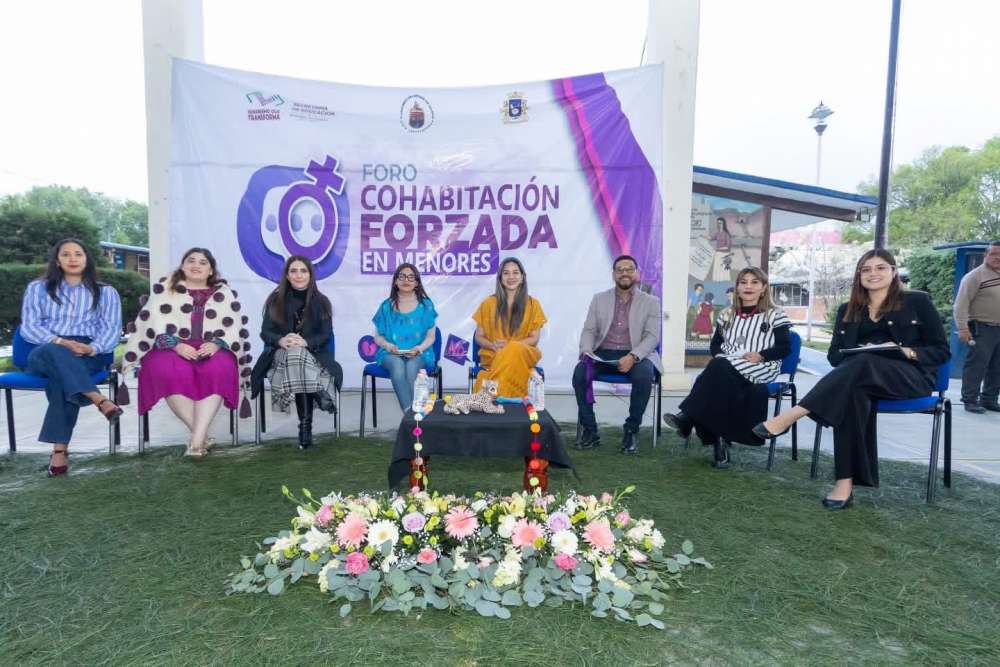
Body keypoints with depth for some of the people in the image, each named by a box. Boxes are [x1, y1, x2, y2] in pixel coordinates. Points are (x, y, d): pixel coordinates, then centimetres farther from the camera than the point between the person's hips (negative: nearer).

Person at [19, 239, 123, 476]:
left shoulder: (106, 292, 16)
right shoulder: (38, 288, 18)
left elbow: (112, 329, 4)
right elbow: (29, 327, 5)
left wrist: (92, 348, -18)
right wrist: (60, 342, -16)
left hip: (87, 357, -1)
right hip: (44, 354, 1)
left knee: (62, 376, -35)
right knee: (57, 352, -37)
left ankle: (59, 448, -38)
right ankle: (100, 401, -51)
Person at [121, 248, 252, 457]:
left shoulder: (225, 293, 17)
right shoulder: (164, 288, 15)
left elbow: (234, 328, 6)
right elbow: (154, 322, 1)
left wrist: (216, 344, -15)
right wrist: (177, 345, -17)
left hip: (212, 350, 0)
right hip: (171, 349, 0)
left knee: (218, 370, -35)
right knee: (172, 372, -35)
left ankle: (197, 439, -40)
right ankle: (201, 434, -30)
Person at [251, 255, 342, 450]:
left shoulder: (321, 302, 9)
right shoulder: (276, 300, 10)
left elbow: (327, 335, 0)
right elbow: (265, 332, 2)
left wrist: (305, 342, -21)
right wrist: (281, 340, -22)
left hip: (313, 354, 0)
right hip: (280, 355, 0)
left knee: (299, 354, -35)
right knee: (293, 354, -35)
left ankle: (305, 426, -36)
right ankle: (306, 424, -37)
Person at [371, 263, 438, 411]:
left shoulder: (426, 305, 8)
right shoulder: (386, 306, 9)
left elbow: (430, 336, 7)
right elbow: (378, 337, 12)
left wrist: (419, 348, -13)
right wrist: (389, 346, -10)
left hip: (418, 354, 0)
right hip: (391, 353, 1)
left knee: (411, 367, -35)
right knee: (398, 366, -35)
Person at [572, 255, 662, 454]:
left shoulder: (651, 302, 7)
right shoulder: (599, 299, 14)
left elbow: (652, 336, -3)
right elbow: (588, 330, 9)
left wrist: (633, 356, -21)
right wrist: (587, 351, -13)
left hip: (636, 355, -1)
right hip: (602, 354, 2)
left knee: (644, 376, -34)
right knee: (579, 372, -27)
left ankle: (631, 431, -15)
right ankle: (589, 430, -14)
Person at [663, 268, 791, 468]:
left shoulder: (775, 315, 6)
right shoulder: (727, 314, 18)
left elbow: (785, 347, 0)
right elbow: (715, 344, 18)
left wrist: (760, 356, -16)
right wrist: (720, 357, -5)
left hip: (761, 370, -4)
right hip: (727, 369, 4)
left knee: (720, 370, -33)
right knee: (720, 382, -32)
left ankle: (686, 418, -33)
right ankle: (718, 442, -31)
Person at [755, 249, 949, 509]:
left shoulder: (917, 302, 10)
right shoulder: (848, 310, 18)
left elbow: (941, 351, 7)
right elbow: (835, 355, 12)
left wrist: (906, 351, -13)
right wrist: (860, 351, -10)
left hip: (912, 376, -2)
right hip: (862, 376, 2)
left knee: (863, 364, -37)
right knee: (854, 393, -37)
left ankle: (789, 418, -46)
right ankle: (846, 481, -41)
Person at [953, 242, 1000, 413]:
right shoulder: (975, 276, -8)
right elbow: (961, 304, -14)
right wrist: (962, 328, -22)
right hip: (982, 328, -7)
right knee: (976, 365, -7)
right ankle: (970, 400, -2)